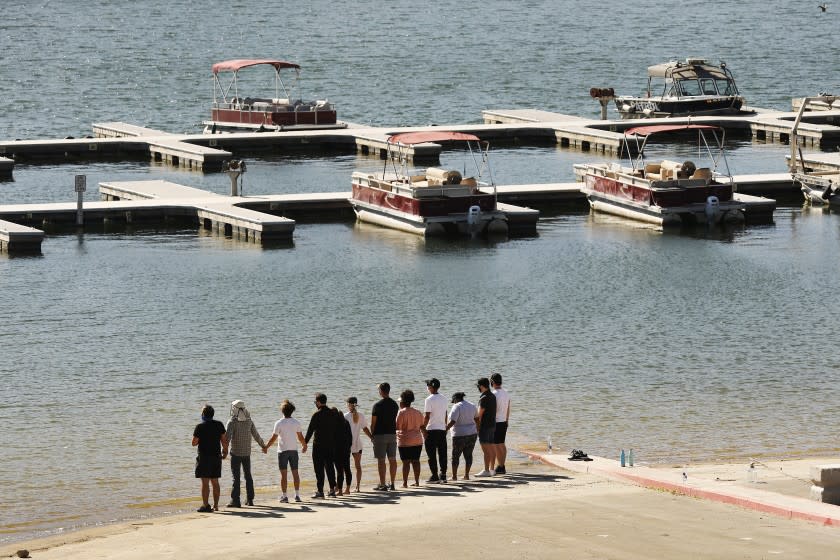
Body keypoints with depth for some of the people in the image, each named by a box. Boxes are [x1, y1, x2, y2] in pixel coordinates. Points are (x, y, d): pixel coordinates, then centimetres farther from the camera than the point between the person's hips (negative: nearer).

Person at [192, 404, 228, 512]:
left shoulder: (200, 427, -12)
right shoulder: (219, 425, 2)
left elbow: (194, 443, -9)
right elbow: (224, 440, 6)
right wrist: (225, 451, 17)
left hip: (204, 457, -5)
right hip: (216, 457, 5)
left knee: (205, 482, -4)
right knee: (215, 482, 12)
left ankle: (205, 505, -8)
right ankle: (216, 505, 14)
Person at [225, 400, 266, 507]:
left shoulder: (232, 422, -12)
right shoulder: (249, 421, 3)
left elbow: (228, 437, -23)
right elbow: (256, 435, 8)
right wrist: (263, 445, 24)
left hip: (236, 453, -5)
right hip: (247, 453, 5)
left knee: (236, 477, -3)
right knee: (248, 476, 14)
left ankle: (235, 500, -6)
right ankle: (250, 499, 17)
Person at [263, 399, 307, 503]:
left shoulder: (279, 423, -10)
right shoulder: (296, 423, -1)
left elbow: (273, 438, -9)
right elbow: (300, 437, 5)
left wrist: (265, 447, 4)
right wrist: (304, 446, 23)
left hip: (283, 451, -3)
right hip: (294, 450, 3)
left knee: (284, 474, -1)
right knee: (295, 473, 10)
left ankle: (284, 496, -2)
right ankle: (297, 495, 11)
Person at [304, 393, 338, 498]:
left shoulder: (317, 415, -13)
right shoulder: (332, 414, 5)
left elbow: (310, 430, -10)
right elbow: (335, 429, 10)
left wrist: (305, 442, -2)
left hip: (319, 445, -6)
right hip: (331, 444, 6)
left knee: (319, 468, -1)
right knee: (330, 467, 12)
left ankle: (320, 490, -2)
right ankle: (332, 489, 13)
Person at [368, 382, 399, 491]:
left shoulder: (378, 405, -10)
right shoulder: (394, 404, 8)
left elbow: (373, 422, -8)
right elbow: (397, 421, 13)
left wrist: (372, 434, 3)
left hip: (380, 434, -5)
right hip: (392, 434, 5)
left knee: (381, 460, -3)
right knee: (392, 459, 8)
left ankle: (382, 484, -5)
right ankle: (392, 483, 10)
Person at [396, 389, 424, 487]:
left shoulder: (401, 412, -10)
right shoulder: (418, 412, 9)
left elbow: (397, 427, -13)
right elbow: (422, 426, 13)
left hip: (405, 441, -5)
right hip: (418, 441, 5)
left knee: (406, 462, -4)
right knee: (416, 461, 10)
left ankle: (405, 483, -5)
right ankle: (417, 481, 12)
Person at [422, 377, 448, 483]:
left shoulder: (429, 400, -12)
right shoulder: (444, 399, 9)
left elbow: (427, 416, -14)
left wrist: (423, 428, -8)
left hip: (431, 430, -6)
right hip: (442, 429, 6)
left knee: (432, 454, -1)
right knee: (442, 453, 8)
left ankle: (434, 475, -2)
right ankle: (443, 475, 8)